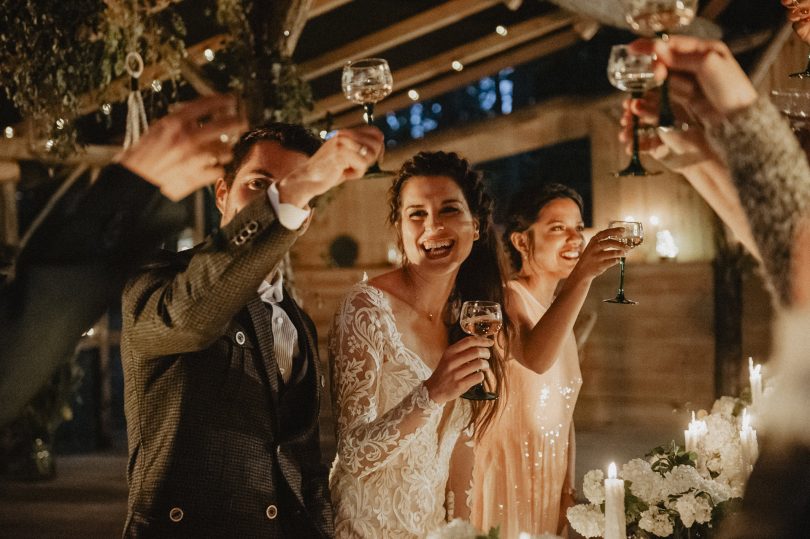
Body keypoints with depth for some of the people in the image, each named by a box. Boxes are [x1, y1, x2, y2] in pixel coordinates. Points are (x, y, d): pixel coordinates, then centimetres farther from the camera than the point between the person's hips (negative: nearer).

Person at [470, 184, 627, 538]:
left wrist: (568, 490, 12)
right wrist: (581, 276, -46)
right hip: (507, 477, -8)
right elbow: (535, 359, -39)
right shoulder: (507, 299, -16)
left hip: (547, 478, 8)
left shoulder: (559, 310, 10)